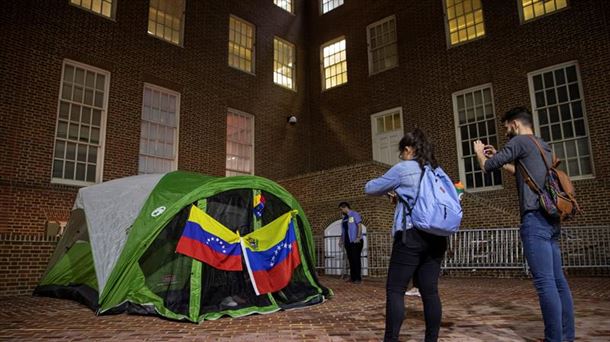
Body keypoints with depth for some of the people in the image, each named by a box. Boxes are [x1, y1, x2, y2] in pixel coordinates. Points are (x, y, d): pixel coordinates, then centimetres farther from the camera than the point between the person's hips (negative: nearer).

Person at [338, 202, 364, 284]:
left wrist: (358, 237, -19)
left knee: (356, 259, -7)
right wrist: (341, 240, 14)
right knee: (350, 260, 7)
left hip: (355, 241, -7)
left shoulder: (355, 214, -3)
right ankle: (353, 277, 12)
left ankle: (358, 278, -3)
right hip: (347, 242, 7)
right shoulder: (344, 218, 18)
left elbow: (360, 226, -11)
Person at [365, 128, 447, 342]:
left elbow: (370, 188, 3)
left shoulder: (403, 169, -3)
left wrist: (389, 190, 24)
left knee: (395, 290, -2)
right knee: (430, 290, 7)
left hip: (411, 235, -7)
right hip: (435, 236, 7)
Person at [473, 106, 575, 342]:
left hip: (536, 218, -9)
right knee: (558, 280, 8)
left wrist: (479, 152, 18)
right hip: (551, 219, 9)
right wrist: (498, 157, 36)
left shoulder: (521, 141, -3)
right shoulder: (543, 146, 23)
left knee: (544, 281, -10)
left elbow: (487, 167, -1)